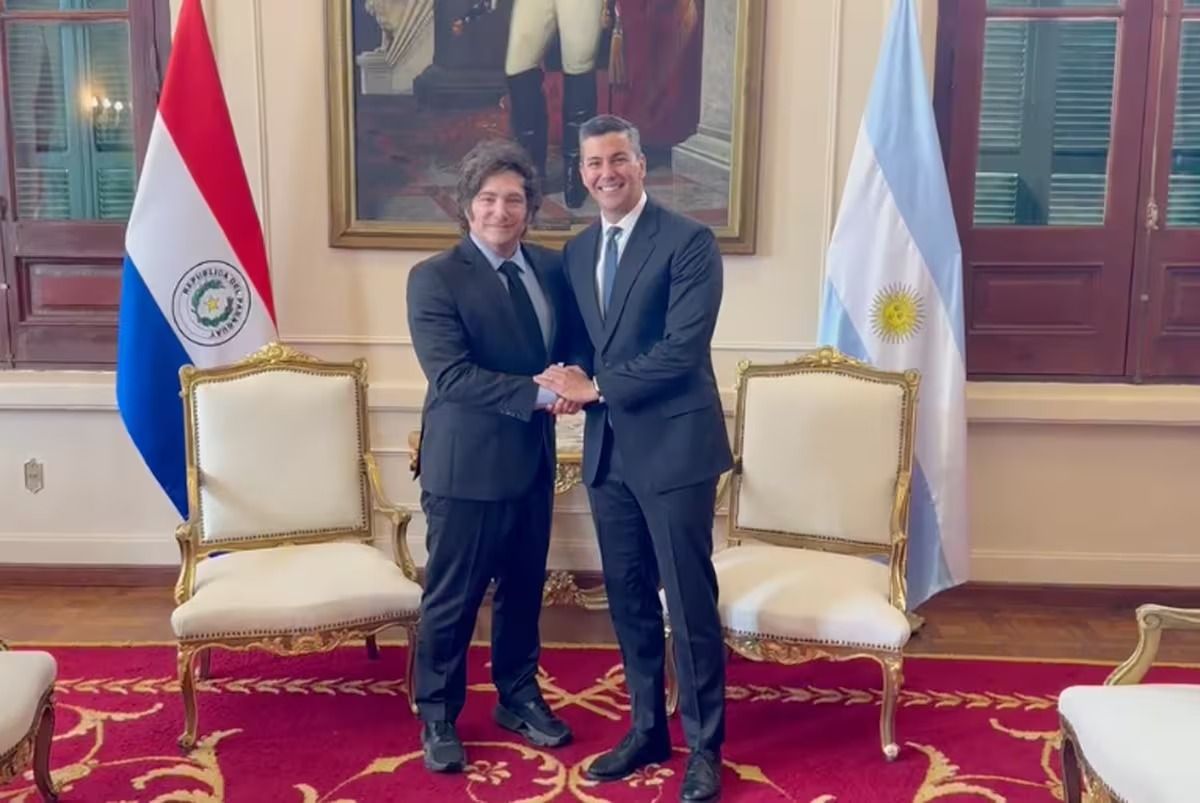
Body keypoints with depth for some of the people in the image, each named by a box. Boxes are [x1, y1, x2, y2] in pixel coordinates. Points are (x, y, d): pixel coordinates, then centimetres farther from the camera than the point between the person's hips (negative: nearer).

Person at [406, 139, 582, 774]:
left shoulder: (552, 268, 7)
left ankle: (518, 697, 37)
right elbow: (450, 374, -21)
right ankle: (437, 716, 25)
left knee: (524, 590, 18)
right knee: (452, 598, 7)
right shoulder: (434, 278, -12)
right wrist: (538, 394, -25)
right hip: (467, 465, -6)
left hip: (534, 460, 6)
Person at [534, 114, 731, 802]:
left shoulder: (689, 241, -9)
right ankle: (648, 731, 29)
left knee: (690, 602, 2)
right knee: (629, 600, 14)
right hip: (608, 449, 7)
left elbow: (683, 348, -18)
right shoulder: (577, 252, 12)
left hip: (673, 445, -6)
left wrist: (597, 386, -14)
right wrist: (571, 380, -5)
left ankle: (705, 747, 17)